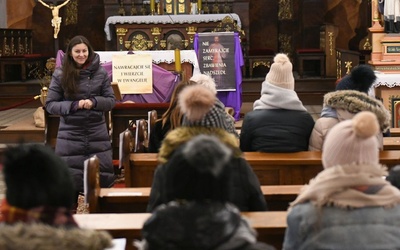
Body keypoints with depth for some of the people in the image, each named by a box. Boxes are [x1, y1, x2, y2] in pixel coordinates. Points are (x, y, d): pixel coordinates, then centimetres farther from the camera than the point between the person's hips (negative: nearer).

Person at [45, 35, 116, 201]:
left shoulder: (101, 73, 1)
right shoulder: (60, 74, -2)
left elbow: (111, 100, 5)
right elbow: (50, 104, 0)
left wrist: (94, 102, -15)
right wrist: (74, 105, -15)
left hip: (98, 134, 1)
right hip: (70, 135, -1)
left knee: (102, 176, 6)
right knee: (70, 178, 3)